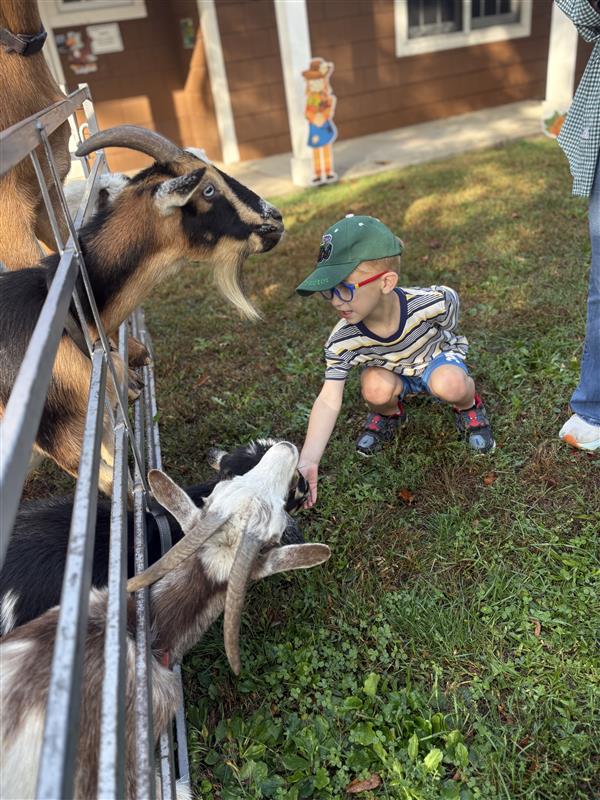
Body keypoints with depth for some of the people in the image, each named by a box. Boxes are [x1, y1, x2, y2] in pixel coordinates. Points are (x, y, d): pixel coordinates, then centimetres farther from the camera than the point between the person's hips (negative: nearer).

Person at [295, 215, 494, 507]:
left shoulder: (433, 302, -36)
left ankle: (468, 407, 3)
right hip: (396, 373, 2)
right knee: (375, 389, -32)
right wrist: (308, 462, -43)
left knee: (450, 384, -34)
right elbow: (328, 401, -34)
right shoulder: (341, 342, -32)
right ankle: (388, 415, 6)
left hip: (437, 355, -1)